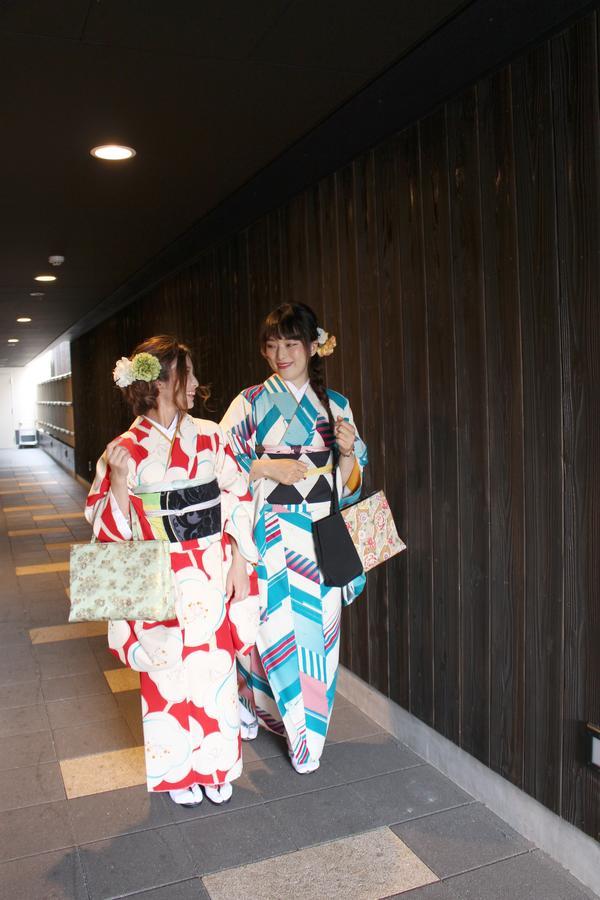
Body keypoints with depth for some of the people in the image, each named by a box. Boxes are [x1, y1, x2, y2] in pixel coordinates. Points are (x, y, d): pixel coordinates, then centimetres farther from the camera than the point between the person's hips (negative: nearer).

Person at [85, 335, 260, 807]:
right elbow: (111, 524, -3)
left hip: (213, 574, 2)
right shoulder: (126, 449, -6)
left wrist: (238, 562, -2)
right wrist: (118, 480, -20)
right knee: (169, 673, 10)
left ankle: (217, 765, 32)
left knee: (215, 666, 11)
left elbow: (237, 501, 3)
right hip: (161, 581, -2)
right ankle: (178, 771, 32)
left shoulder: (209, 436, 0)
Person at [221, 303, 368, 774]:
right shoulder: (251, 402, 0)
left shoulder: (335, 405, 7)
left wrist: (349, 450, -11)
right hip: (272, 535, -2)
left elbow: (350, 482, 9)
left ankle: (308, 733, 26)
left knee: (317, 626, 7)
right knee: (275, 626, 0)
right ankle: (252, 703, 30)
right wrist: (267, 467, -15)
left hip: (322, 536, 3)